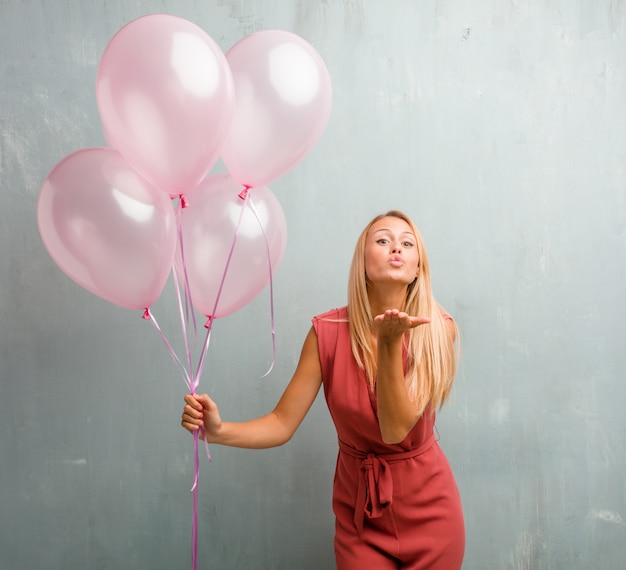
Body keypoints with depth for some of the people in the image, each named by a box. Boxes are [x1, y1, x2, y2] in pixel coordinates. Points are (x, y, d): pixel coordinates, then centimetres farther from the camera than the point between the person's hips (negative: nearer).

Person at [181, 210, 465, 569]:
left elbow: (396, 429, -24)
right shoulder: (329, 331, -13)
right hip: (358, 509, 0)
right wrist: (219, 431, -28)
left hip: (428, 508, 0)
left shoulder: (436, 330, -16)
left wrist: (390, 341, -34)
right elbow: (282, 424, -11)